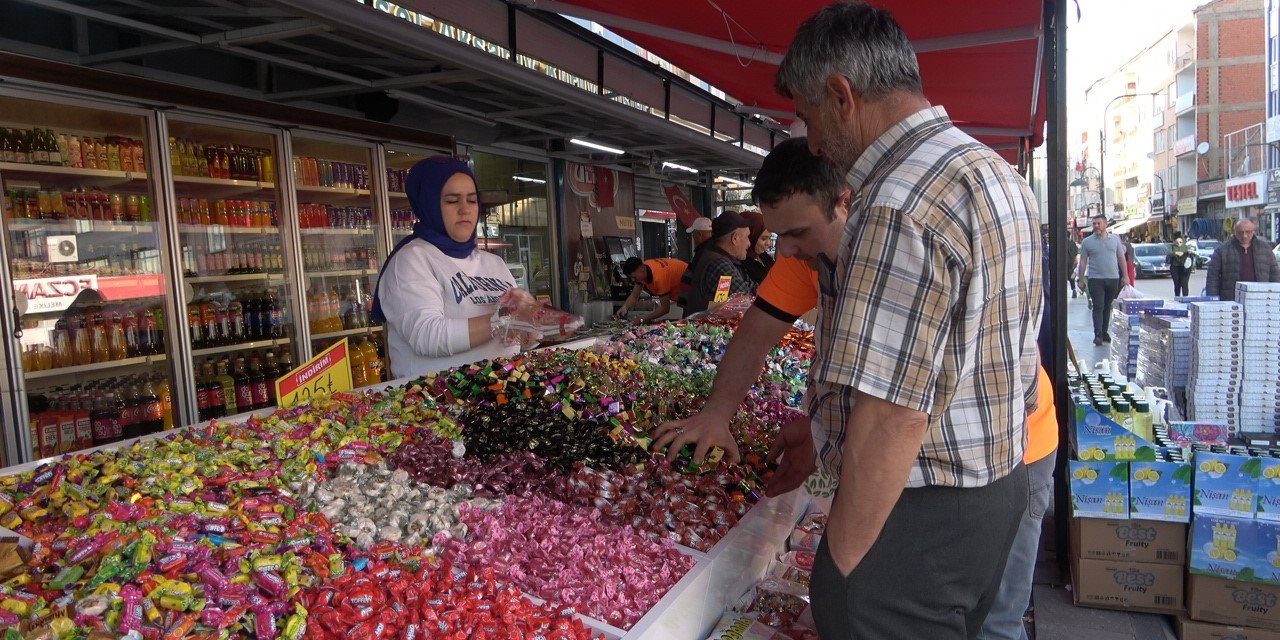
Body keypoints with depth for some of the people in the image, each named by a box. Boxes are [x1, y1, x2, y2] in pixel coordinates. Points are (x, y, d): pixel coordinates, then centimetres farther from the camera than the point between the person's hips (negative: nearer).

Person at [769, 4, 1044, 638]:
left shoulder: (898, 209, -25)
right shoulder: (999, 173, 9)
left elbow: (893, 419, -28)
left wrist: (840, 565, -16)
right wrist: (827, 436, 16)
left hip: (920, 514, -10)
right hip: (999, 484, 10)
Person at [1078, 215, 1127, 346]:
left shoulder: (1115, 239, 8)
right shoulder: (1087, 242, 2)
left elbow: (1121, 258, 11)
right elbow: (1083, 261, 3)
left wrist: (1125, 276, 6)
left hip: (1113, 278, 3)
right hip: (1095, 279, -3)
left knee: (1107, 307, 11)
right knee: (1098, 307, -9)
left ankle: (1105, 332, 20)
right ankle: (1098, 334, -13)